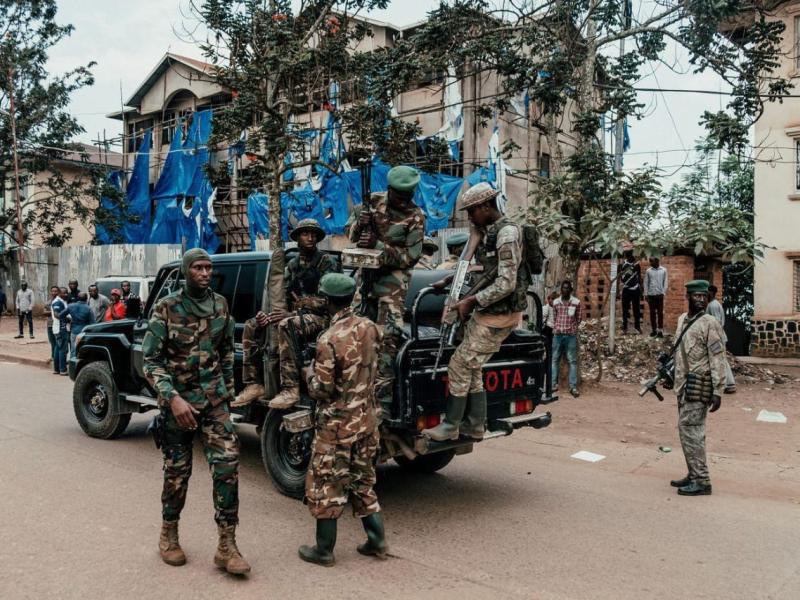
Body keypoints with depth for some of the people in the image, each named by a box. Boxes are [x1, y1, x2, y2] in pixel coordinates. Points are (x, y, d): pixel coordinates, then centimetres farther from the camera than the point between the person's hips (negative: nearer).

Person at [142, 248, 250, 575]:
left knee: (227, 463, -9)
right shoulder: (166, 308, -10)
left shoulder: (220, 304, 3)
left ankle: (227, 546, -1)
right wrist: (173, 398, -22)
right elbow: (150, 360, -11)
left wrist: (228, 388, 15)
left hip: (215, 399, 3)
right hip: (178, 399, -3)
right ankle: (168, 535, 31)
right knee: (177, 471, 7)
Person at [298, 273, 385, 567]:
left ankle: (324, 550, 19)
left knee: (326, 484, 8)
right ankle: (376, 539, 24)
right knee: (363, 479, 20)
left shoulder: (329, 339, -21)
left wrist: (310, 372, 1)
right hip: (367, 419, 7)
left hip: (337, 425, -6)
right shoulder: (369, 327, 0)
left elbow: (321, 389, -18)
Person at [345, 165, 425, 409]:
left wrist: (378, 245, -23)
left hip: (393, 277, -5)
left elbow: (410, 257, -13)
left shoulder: (416, 217, -10)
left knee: (388, 333, -14)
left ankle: (383, 388, -10)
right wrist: (360, 224, -18)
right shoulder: (373, 201, 2)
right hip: (366, 271, 5)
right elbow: (350, 232, 6)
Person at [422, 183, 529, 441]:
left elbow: (506, 283, -23)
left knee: (459, 366, -6)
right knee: (472, 368, 12)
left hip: (499, 315, -9)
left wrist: (471, 301, -21)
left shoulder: (507, 233, -18)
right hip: (485, 312, 9)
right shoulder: (486, 232, 11)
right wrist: (448, 280, 15)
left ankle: (451, 426, 5)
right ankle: (475, 425, 21)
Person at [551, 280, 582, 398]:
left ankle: (573, 387, -1)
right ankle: (554, 383, 11)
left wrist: (572, 328, -1)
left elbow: (578, 319, 7)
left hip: (571, 335, -2)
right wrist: (556, 328, 3)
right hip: (558, 334, 2)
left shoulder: (576, 302, 2)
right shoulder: (555, 302, 9)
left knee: (572, 361, -2)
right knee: (555, 359, 5)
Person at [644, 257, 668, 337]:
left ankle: (660, 330, 0)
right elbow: (646, 283, 5)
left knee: (660, 313, -1)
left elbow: (665, 282, 2)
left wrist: (663, 292, -7)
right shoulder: (648, 271, 4)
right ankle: (653, 329, 12)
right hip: (651, 295, 1)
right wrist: (646, 294, 0)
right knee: (652, 313, 5)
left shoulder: (663, 270, 1)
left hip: (659, 294, -1)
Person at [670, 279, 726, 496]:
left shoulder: (710, 324, -11)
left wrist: (718, 392, -18)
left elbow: (717, 360, -14)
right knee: (688, 430, 14)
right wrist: (671, 375, 20)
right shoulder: (682, 319, 12)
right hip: (683, 384, 8)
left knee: (690, 430, -8)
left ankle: (701, 481, 0)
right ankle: (693, 475, 25)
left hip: (698, 385, -8)